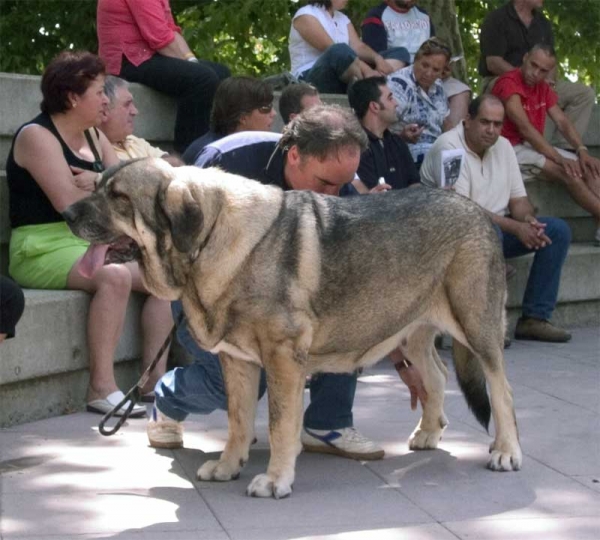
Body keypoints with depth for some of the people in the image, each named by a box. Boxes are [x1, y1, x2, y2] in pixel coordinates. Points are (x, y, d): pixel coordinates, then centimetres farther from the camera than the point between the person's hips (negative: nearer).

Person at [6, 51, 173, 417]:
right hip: (43, 249, -8)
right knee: (114, 277, -34)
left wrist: (100, 183, -12)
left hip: (91, 245, 8)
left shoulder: (94, 137, 17)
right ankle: (102, 387, -32)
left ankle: (155, 380, -14)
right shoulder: (37, 136, -8)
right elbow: (68, 202, -18)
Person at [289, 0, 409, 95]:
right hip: (311, 81, -8)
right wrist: (366, 69, -28)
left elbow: (357, 46, 5)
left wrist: (377, 58, -18)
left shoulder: (343, 19, 20)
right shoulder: (305, 15, -5)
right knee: (340, 51, -40)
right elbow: (330, 49, -18)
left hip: (344, 79, 8)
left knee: (400, 53, 0)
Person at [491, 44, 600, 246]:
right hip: (511, 148, -8)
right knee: (567, 171, -25)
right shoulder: (508, 83, -17)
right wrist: (559, 159, -27)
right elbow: (525, 128, -24)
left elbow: (562, 121, 7)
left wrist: (582, 151, -10)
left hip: (536, 147, 8)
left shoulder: (543, 87, 11)